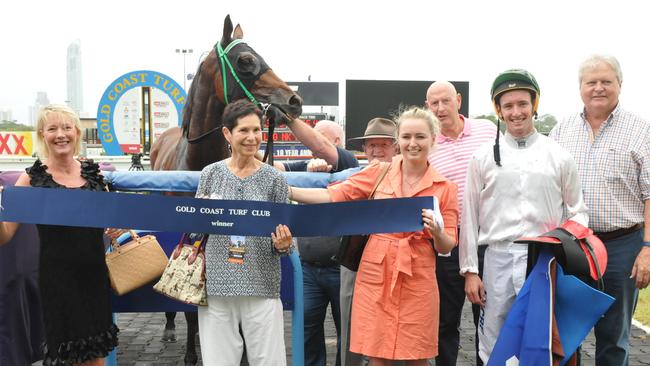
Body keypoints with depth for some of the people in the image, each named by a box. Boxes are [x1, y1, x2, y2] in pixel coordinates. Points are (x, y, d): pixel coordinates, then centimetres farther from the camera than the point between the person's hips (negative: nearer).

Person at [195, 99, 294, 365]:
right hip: (216, 284, 1)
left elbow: (283, 237, 5)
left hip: (261, 285, -1)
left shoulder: (274, 179, 0)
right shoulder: (211, 174, 3)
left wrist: (283, 246, -16)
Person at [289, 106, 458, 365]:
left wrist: (437, 232, -17)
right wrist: (286, 191, -8)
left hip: (417, 281, 0)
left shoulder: (445, 187, 3)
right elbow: (334, 196, 1)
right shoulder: (379, 172, 4)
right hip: (375, 276, 1)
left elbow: (446, 247, 5)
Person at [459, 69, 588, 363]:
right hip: (498, 260, 0)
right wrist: (470, 271, 2)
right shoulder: (483, 157, 4)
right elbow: (469, 217, 5)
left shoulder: (559, 157, 5)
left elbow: (577, 212, 12)